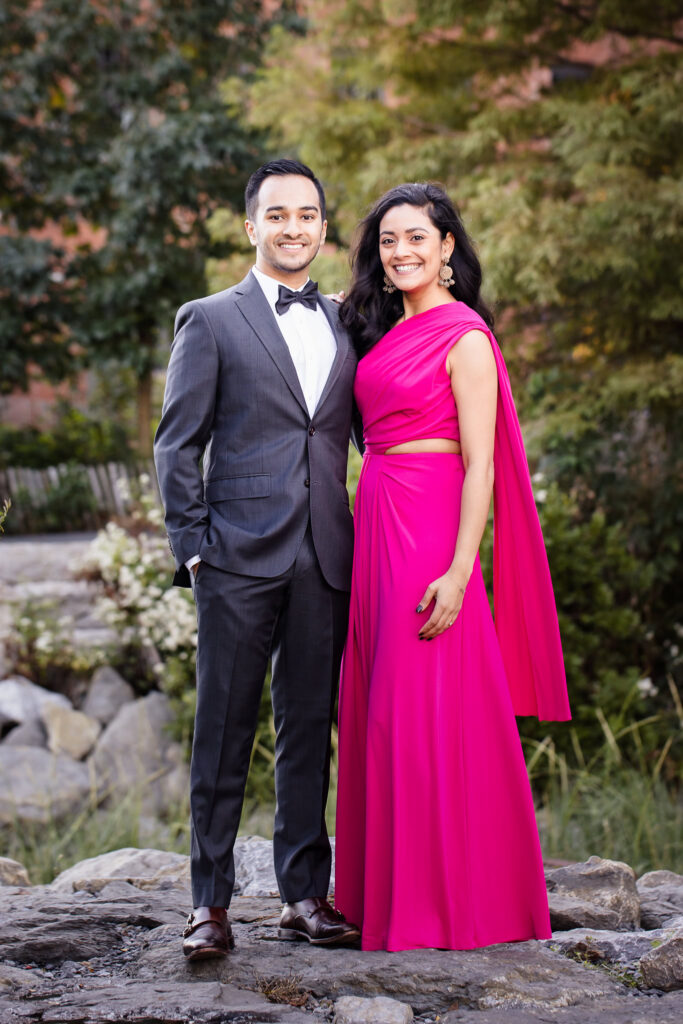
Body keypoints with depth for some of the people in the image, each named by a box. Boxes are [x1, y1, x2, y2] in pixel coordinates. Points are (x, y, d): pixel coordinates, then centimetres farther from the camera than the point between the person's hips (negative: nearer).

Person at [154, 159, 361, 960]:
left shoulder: (344, 325, 15)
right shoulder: (210, 322, 4)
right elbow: (177, 445, 1)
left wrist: (359, 541, 5)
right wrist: (193, 547, -6)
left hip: (324, 562, 4)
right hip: (239, 560, -3)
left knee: (309, 730, 8)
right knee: (223, 734, -1)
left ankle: (304, 895, 16)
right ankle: (210, 903, 6)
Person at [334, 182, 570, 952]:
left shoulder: (463, 335, -10)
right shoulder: (384, 329, 14)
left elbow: (481, 464, -14)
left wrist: (460, 570, -21)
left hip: (430, 527, -8)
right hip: (376, 521, 8)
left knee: (430, 711, -4)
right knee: (378, 704, 11)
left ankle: (452, 898, 5)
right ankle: (387, 886, 21)